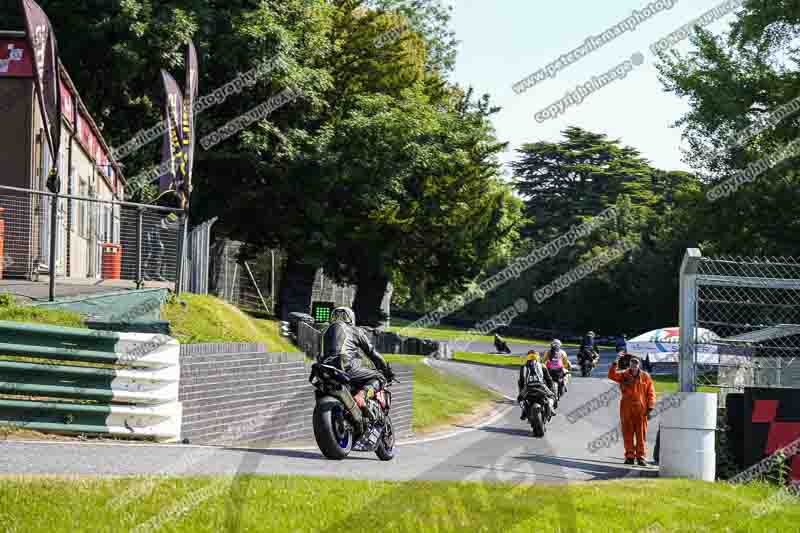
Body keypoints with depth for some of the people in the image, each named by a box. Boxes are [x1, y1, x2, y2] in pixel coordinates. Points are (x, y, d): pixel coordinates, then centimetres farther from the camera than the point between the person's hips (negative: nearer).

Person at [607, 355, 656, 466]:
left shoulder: (645, 376, 5)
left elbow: (651, 393, 5)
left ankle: (640, 457, 6)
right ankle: (629, 456, 11)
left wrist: (650, 407, -3)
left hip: (641, 409, -1)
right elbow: (611, 376, -6)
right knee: (628, 433, 4)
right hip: (626, 409, 1)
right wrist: (614, 365, -22)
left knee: (641, 434, 1)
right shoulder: (624, 375, 7)